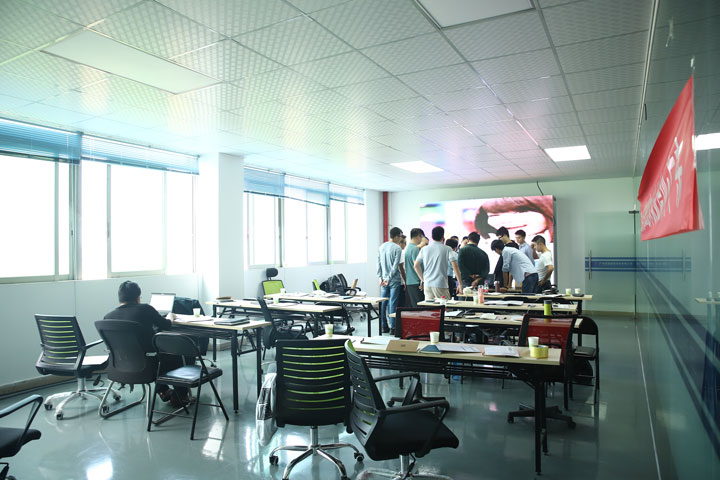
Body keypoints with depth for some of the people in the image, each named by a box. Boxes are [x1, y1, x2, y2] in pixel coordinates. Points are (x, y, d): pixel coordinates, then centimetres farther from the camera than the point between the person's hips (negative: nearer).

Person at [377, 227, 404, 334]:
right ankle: (392, 327, 2)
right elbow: (396, 266, -14)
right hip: (394, 280, -5)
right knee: (393, 303, -2)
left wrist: (381, 277, 12)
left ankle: (384, 326, 15)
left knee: (383, 303, 9)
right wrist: (389, 279, -9)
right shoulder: (397, 248, -11)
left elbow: (379, 263, 9)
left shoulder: (381, 247, 8)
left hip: (384, 280, 6)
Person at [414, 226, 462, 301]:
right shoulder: (447, 249, -2)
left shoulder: (424, 249, 9)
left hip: (427, 284, 4)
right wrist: (460, 284, -5)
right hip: (441, 285, -4)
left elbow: (416, 265, 5)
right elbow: (455, 266, -9)